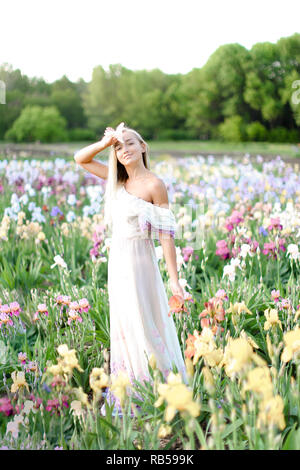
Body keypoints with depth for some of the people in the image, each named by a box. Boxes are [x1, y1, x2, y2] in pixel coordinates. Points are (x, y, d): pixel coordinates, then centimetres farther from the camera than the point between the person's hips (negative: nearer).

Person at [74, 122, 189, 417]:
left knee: (146, 330, -1)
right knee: (123, 331, 14)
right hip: (117, 261, 7)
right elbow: (80, 159, 16)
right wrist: (105, 142, -2)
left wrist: (174, 279, -16)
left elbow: (166, 234, -14)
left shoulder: (154, 185, -12)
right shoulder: (118, 180, 8)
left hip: (139, 263, -7)